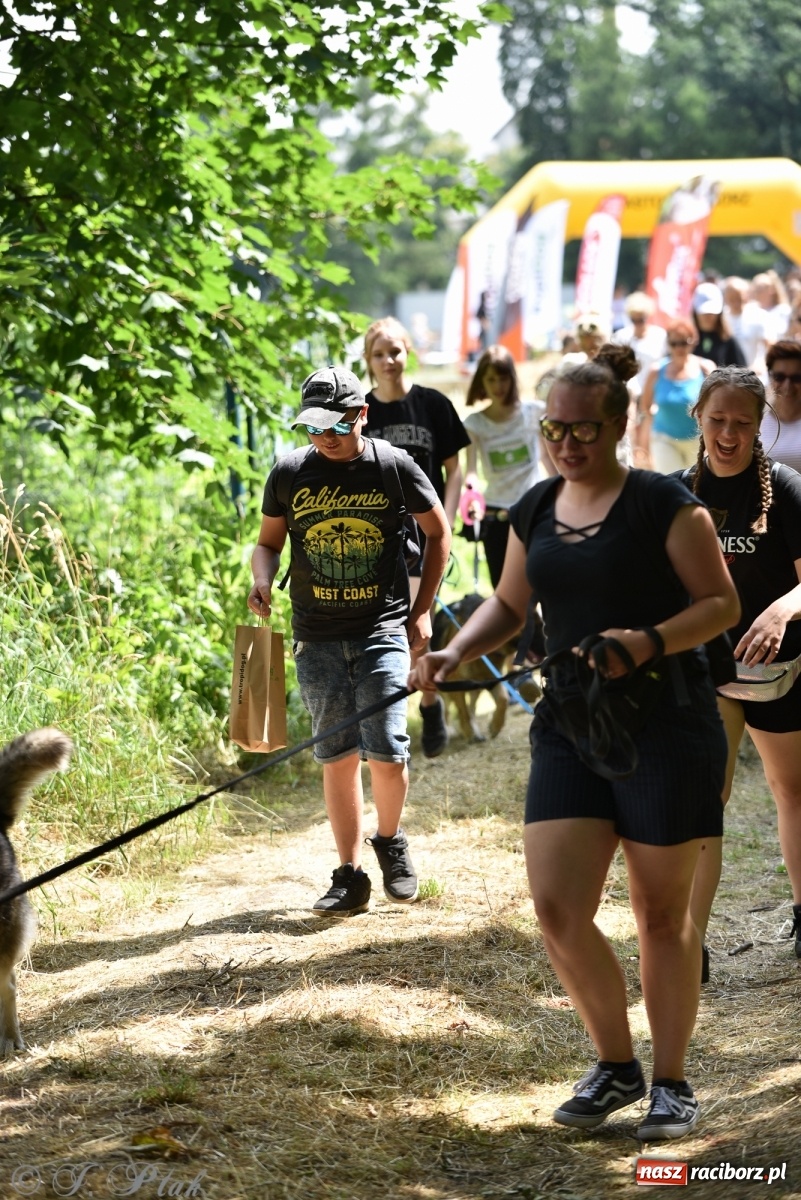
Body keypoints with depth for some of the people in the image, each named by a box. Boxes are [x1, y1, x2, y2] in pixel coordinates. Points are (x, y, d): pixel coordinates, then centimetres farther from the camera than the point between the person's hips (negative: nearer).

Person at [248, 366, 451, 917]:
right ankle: (351, 875, 13)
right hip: (317, 638, 2)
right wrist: (263, 580, -9)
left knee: (386, 751, -10)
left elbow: (439, 532, 9)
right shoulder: (289, 474, 1)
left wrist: (422, 610, 5)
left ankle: (391, 841, 18)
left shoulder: (394, 467, -3)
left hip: (383, 630, -2)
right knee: (337, 757, 4)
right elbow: (269, 541, 14)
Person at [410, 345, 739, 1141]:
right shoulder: (535, 511, 9)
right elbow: (509, 604, 21)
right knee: (556, 906, -4)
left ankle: (670, 1082, 19)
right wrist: (456, 652, 3)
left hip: (665, 727, -5)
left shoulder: (663, 505, -8)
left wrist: (649, 642, -23)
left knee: (661, 912, 4)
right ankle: (615, 1066, 17)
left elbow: (721, 603, -7)